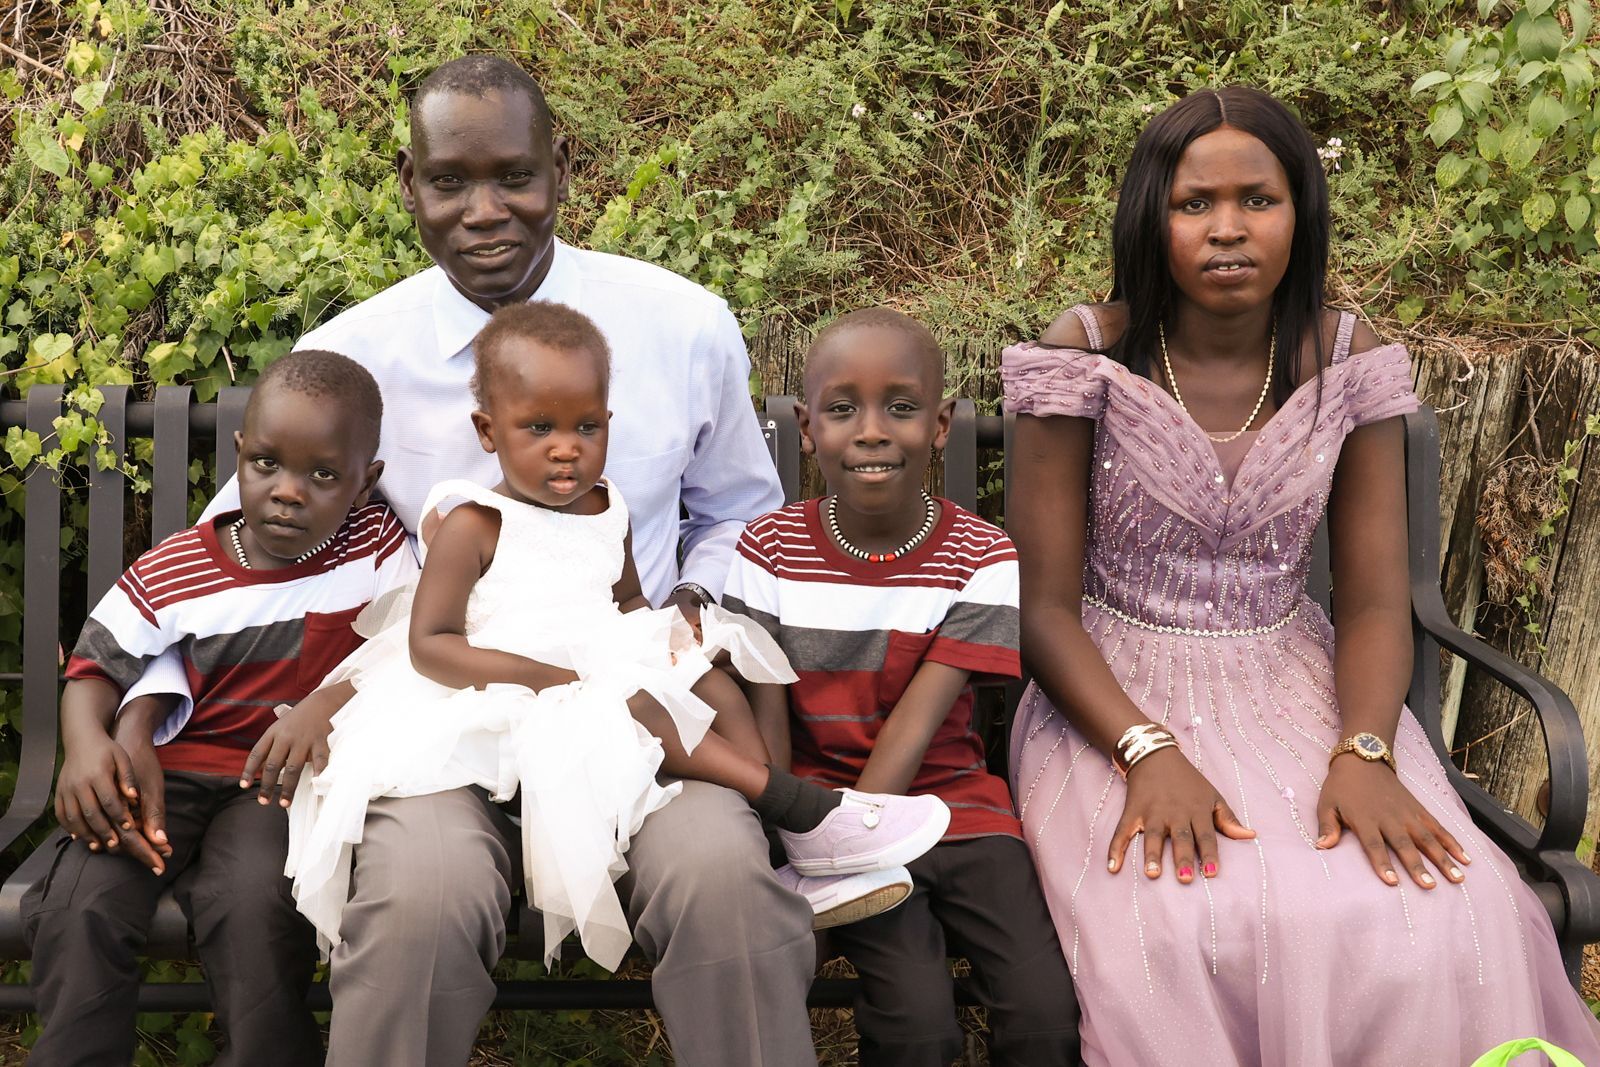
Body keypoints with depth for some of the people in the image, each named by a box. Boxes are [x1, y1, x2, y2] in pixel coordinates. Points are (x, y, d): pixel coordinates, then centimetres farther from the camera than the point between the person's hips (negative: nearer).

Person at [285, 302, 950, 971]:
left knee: (712, 680, -8)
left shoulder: (606, 512, 10)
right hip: (517, 705, -8)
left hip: (610, 666, 8)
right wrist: (543, 676, -25)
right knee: (625, 708, -30)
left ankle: (785, 842, -20)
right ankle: (795, 802, -28)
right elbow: (428, 645, -15)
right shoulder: (475, 527, -11)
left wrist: (664, 633, 1)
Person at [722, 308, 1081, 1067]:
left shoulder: (982, 561, -6)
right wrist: (791, 852, -20)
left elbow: (915, 726, -14)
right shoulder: (770, 549, -2)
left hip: (950, 802, 1)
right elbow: (766, 725, -5)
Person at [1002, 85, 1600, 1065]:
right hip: (1115, 692, -2)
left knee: (1446, 920, -24)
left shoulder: (1349, 366, -1)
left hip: (1294, 686, 3)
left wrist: (1365, 753, -20)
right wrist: (1148, 751, -25)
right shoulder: (1085, 359, -9)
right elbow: (1044, 603, -9)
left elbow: (1375, 600, 0)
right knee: (1174, 936, -32)